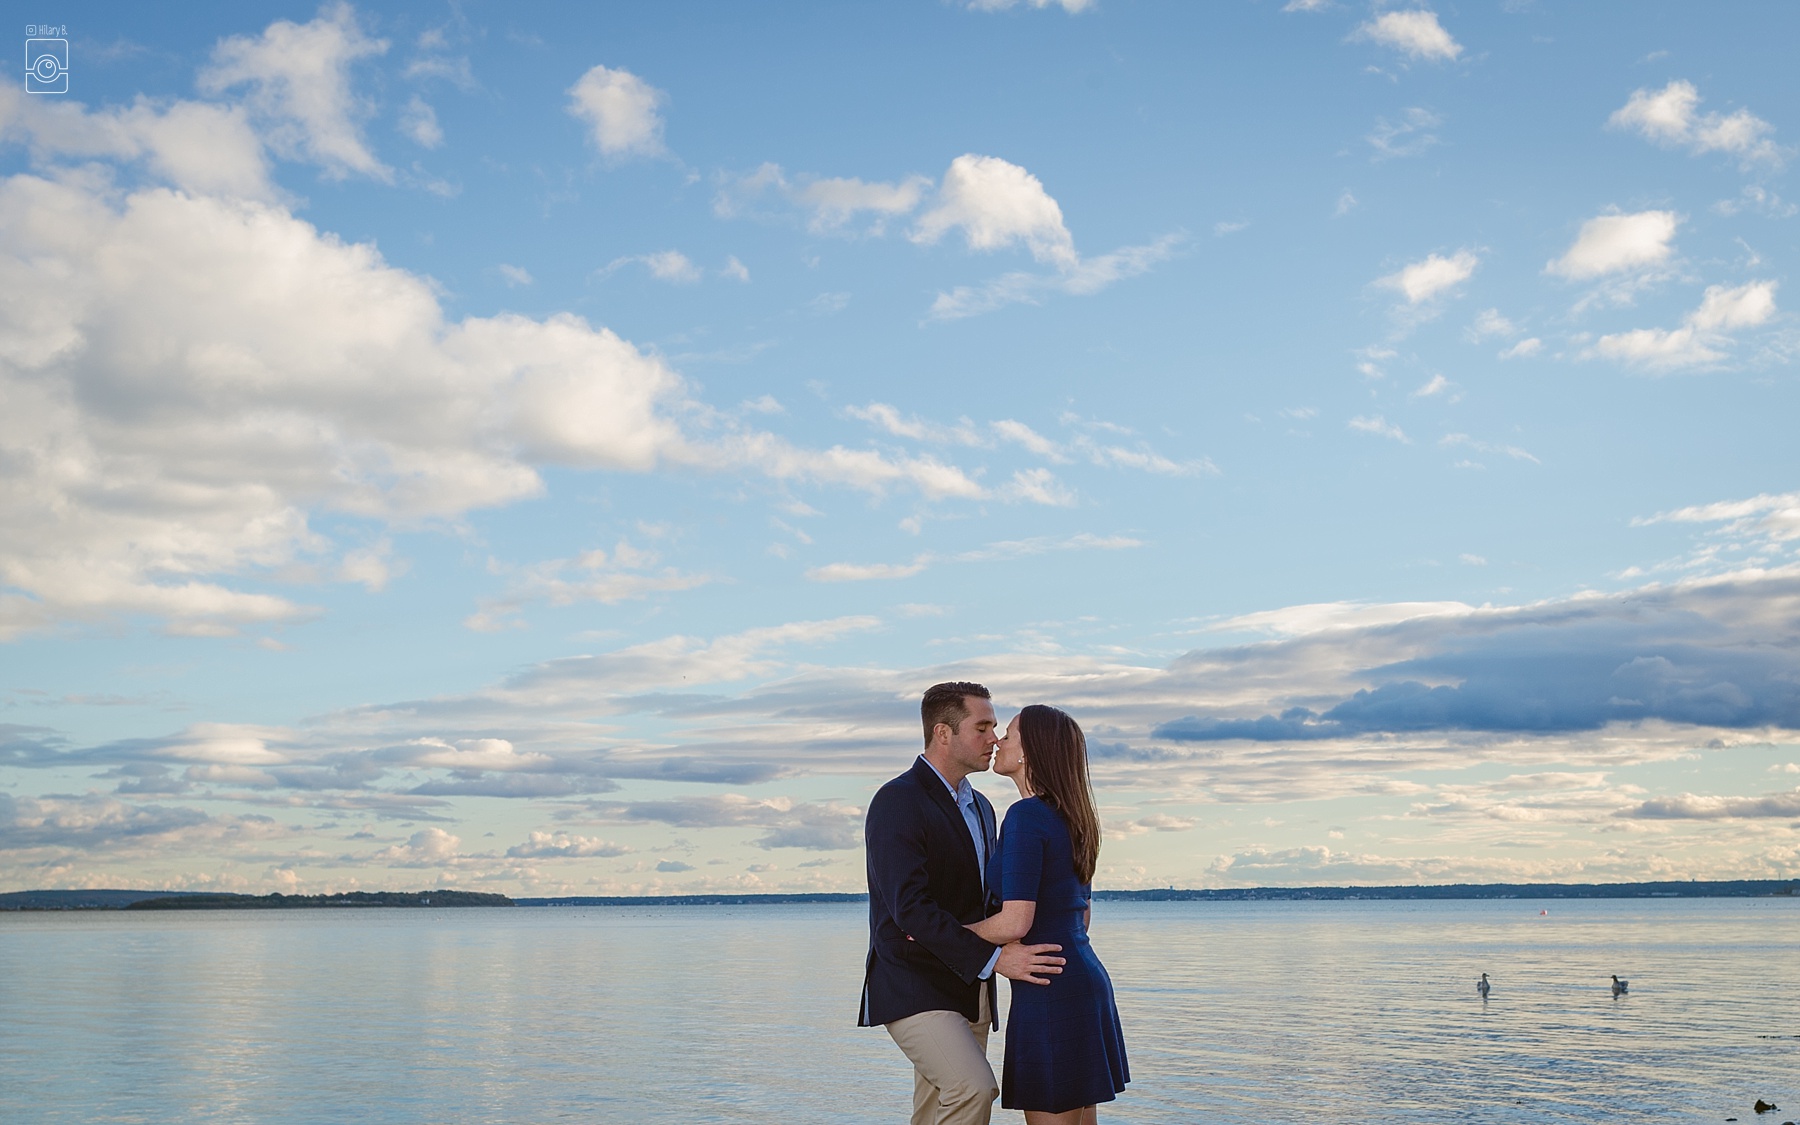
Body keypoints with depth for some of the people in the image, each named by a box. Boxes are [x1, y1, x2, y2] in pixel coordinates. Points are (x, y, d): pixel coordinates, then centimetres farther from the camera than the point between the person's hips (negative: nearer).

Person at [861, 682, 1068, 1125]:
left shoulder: (980, 806, 16)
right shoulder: (897, 801, -13)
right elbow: (909, 906, -22)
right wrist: (993, 957, -25)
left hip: (968, 988, 8)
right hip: (914, 989, -8)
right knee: (974, 1088, -26)